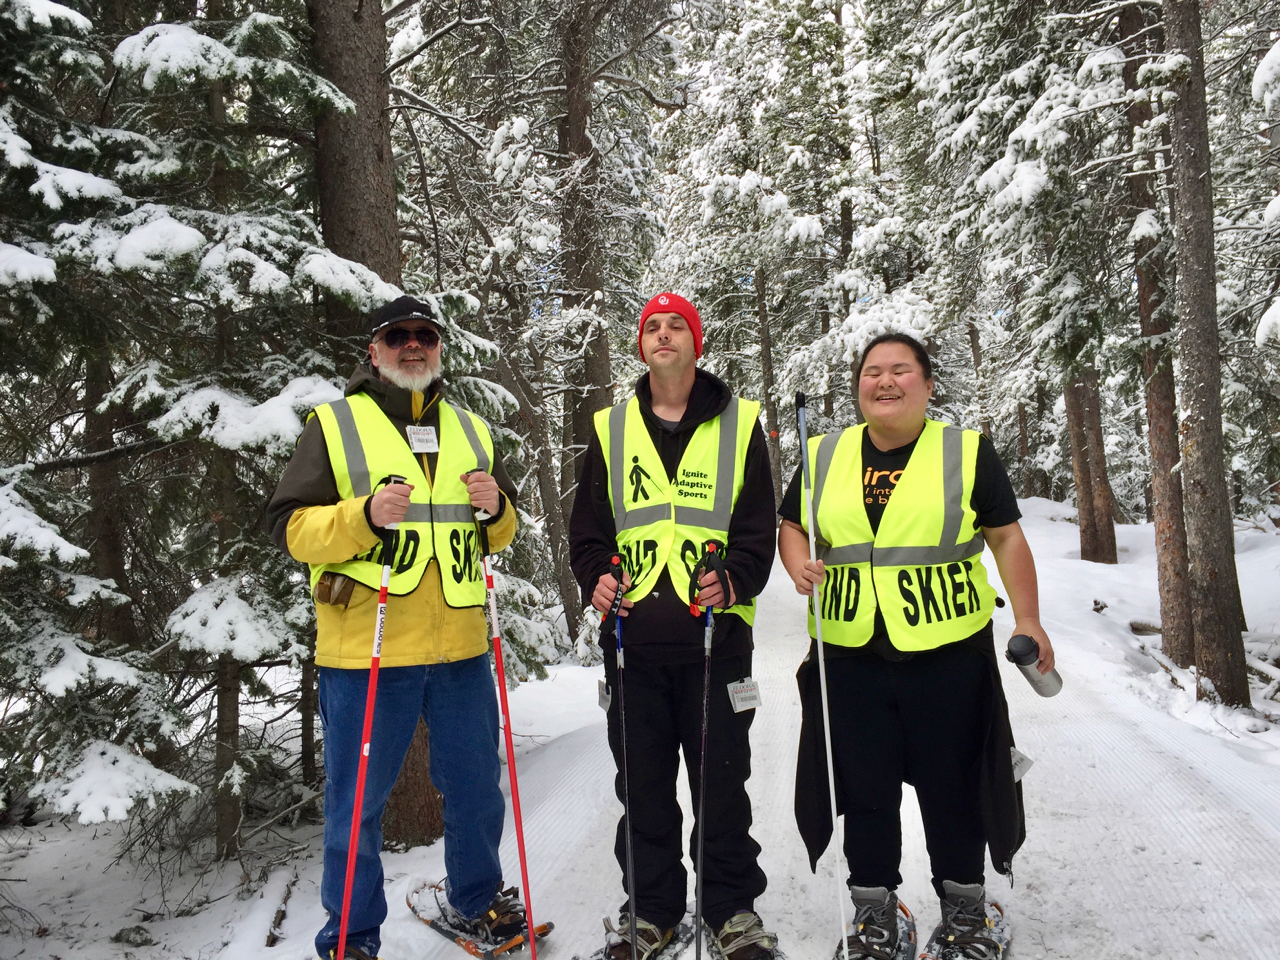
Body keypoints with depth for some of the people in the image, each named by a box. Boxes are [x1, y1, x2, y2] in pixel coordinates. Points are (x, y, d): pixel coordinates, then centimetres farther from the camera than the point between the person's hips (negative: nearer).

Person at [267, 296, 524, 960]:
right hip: (365, 653, -4)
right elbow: (290, 527, -5)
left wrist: (495, 508, -4)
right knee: (356, 804, 7)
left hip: (460, 649, 4)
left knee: (476, 789, 17)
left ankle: (473, 901, 40)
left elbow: (501, 535, 18)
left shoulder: (470, 430, 14)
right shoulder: (335, 425, 1)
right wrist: (365, 515, -21)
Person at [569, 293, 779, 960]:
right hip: (632, 635, 2)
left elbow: (758, 525, 1)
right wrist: (595, 578, -7)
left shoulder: (739, 422, 6)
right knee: (643, 780, 11)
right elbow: (588, 524, 11)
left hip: (716, 631, -2)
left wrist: (735, 579, -16)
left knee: (721, 777, 8)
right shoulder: (611, 428, 11)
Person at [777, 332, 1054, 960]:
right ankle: (874, 909, 29)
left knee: (952, 786, 9)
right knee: (862, 788, 10)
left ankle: (965, 906, 31)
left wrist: (1028, 620, -1)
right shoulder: (824, 456, 7)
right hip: (850, 654, 2)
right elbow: (790, 526, 15)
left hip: (948, 653, -2)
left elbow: (1006, 538, 4)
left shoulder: (967, 452, 1)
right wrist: (799, 566, -6)